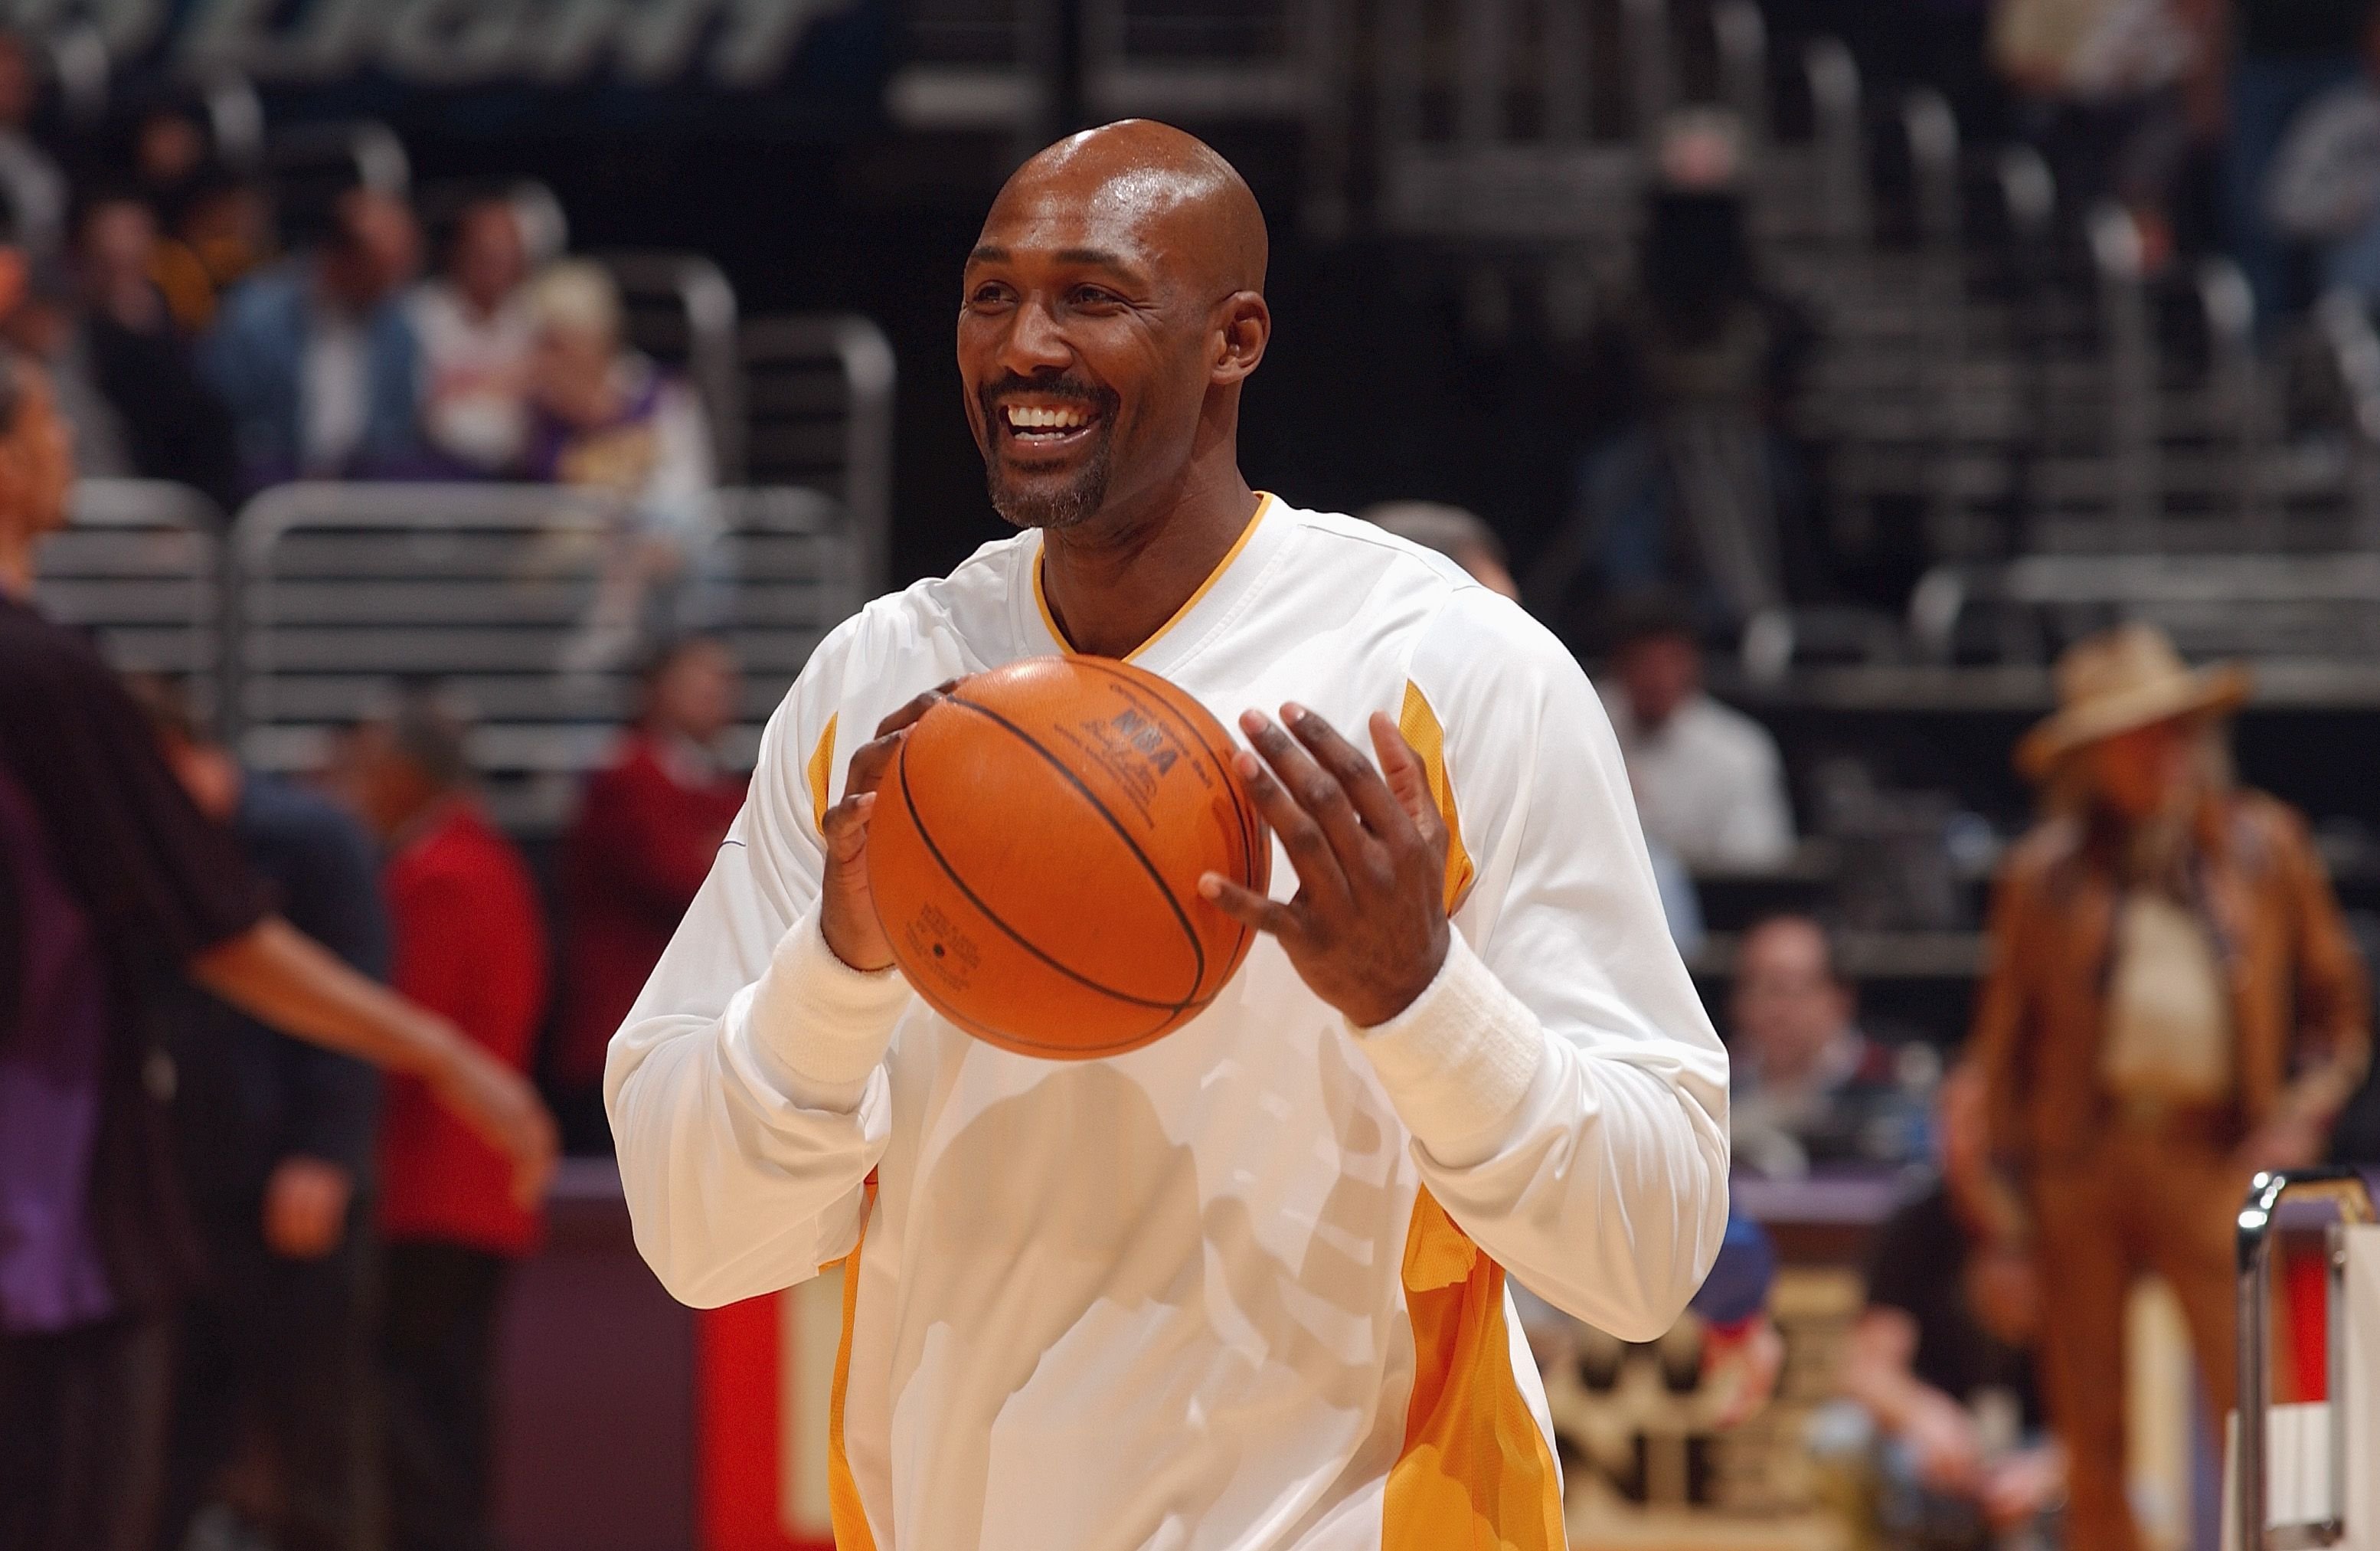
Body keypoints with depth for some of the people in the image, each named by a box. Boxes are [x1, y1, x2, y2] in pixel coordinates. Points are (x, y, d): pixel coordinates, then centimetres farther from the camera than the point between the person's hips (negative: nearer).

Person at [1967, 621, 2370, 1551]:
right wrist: (2003, 1222, 7)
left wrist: (2303, 1117, -2)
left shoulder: (2266, 847, 10)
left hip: (2215, 1160, -1)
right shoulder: (2047, 874, 8)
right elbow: (2002, 1045, 11)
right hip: (2079, 1160, 1)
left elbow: (2338, 1007, 15)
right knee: (2094, 1444, 3)